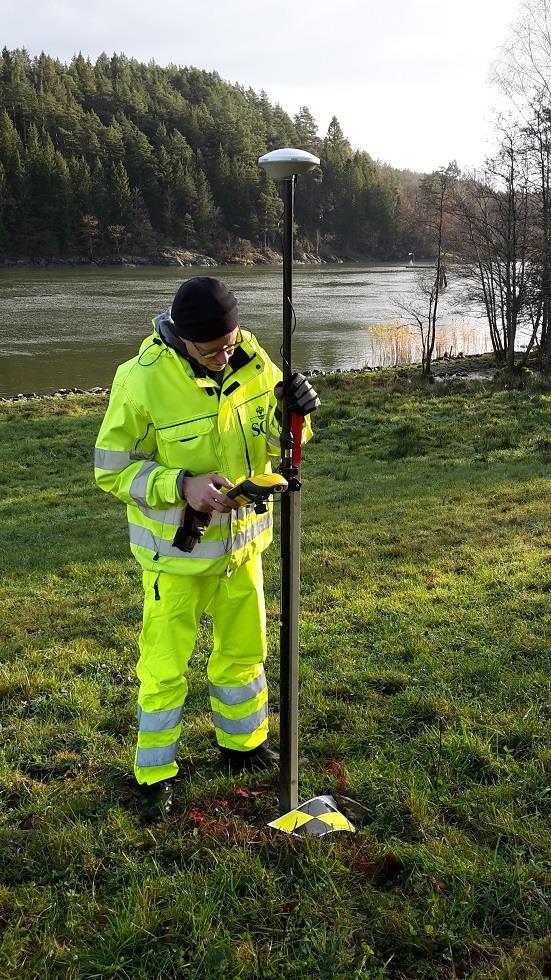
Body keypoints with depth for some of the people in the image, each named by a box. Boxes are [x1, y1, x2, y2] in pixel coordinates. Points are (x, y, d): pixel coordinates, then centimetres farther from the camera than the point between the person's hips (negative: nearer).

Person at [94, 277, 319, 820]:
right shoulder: (142, 379, -24)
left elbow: (273, 443, 1)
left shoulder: (252, 359, -10)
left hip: (242, 537, 5)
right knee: (165, 667, 6)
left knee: (244, 649, 21)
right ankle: (155, 774, 28)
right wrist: (181, 485, -30)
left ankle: (243, 744, 44)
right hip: (176, 548, -5)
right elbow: (112, 468, -16)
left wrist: (291, 411, -22)